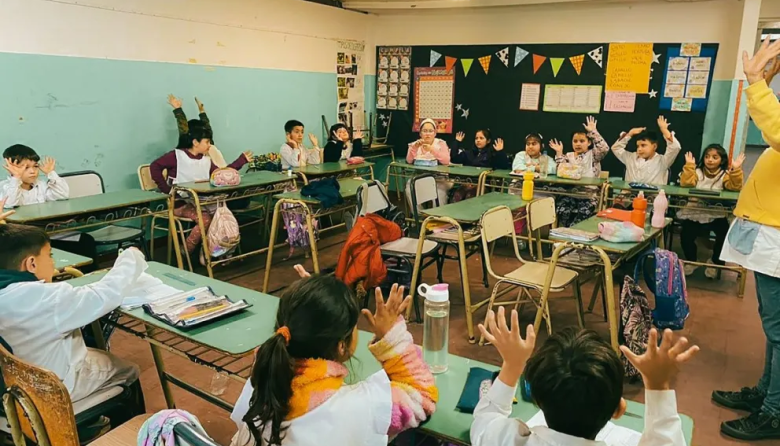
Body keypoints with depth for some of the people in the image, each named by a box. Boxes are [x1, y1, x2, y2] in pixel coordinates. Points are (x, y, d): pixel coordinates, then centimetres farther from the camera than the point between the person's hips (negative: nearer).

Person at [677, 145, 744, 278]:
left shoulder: (725, 174, 5)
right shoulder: (697, 171, 5)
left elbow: (735, 187, -11)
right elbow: (686, 183, -12)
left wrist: (736, 170, -22)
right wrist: (689, 166, -19)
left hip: (715, 214, 0)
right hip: (694, 213, 0)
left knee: (725, 234, -24)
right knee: (686, 235, -21)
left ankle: (714, 262, 7)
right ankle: (692, 261, 11)